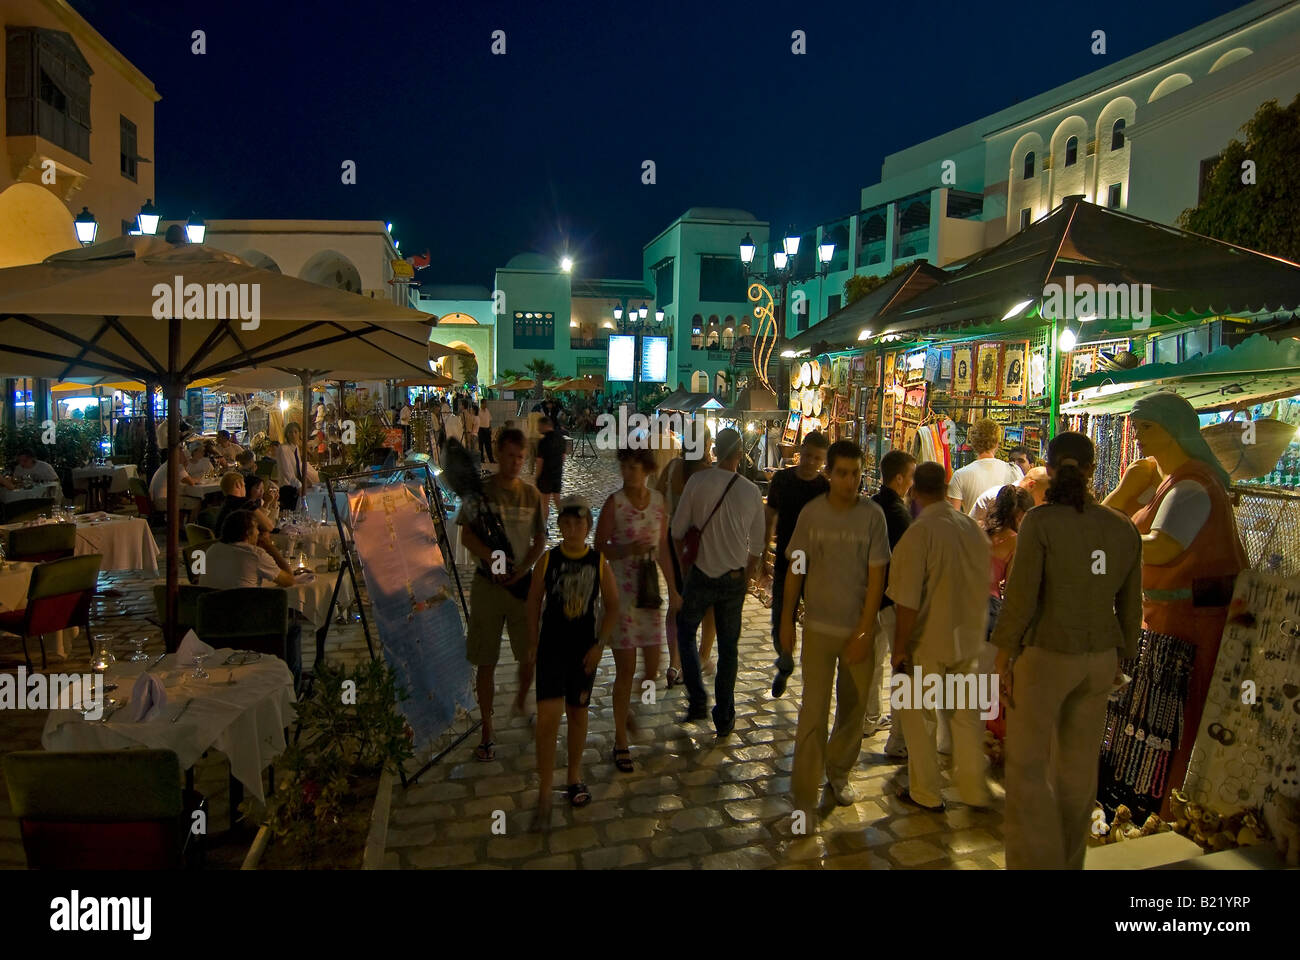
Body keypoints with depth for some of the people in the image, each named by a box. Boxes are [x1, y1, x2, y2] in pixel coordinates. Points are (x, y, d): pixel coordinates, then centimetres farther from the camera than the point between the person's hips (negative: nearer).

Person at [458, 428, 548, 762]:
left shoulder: (531, 494, 5)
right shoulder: (480, 490, -2)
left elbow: (540, 540, 7)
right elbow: (467, 536, -6)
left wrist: (522, 569, -8)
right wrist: (493, 559, -20)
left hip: (523, 582, 2)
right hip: (488, 584, -2)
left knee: (531, 655, 6)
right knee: (486, 662, 3)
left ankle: (521, 703, 37)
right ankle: (487, 732, 15)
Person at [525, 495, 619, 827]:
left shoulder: (598, 562, -5)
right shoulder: (548, 560, -6)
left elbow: (612, 605, 2)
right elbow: (534, 600, 3)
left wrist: (600, 644, -4)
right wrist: (533, 641, 4)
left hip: (584, 649, 2)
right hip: (552, 648, -1)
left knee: (578, 713, 14)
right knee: (548, 716, -9)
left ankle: (575, 775, 35)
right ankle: (544, 794, 1)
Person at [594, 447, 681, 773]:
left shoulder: (658, 501, 3)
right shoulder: (614, 503, -10)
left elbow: (663, 549, 11)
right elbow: (599, 548, -7)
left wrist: (672, 589, 13)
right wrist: (628, 550, -24)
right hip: (620, 591, -4)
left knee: (652, 668, 8)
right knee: (626, 669, -1)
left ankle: (626, 704, 40)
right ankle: (621, 742, 15)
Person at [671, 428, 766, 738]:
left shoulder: (697, 482, -12)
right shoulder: (751, 491, -7)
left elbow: (678, 531, -5)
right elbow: (757, 546, 2)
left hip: (701, 575, -1)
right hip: (735, 579, 2)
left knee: (685, 633, 21)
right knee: (728, 647, 13)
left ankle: (698, 701, 13)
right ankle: (724, 718, 21)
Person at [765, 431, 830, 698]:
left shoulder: (827, 490, -8)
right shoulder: (781, 480, 2)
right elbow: (771, 517, 12)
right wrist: (763, 553, 12)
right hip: (784, 564, 3)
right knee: (780, 624, 8)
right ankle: (785, 667, 36)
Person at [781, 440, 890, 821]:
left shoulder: (872, 515, -6)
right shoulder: (811, 513, -3)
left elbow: (876, 577, -6)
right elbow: (796, 569, 4)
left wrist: (864, 632, -9)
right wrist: (786, 620, 4)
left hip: (858, 629, 1)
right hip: (818, 627, 0)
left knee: (853, 707, 13)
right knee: (814, 710, -2)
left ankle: (838, 773, 36)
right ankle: (804, 795, 7)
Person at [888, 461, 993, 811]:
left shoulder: (919, 533, -20)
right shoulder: (974, 528, -1)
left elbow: (907, 602, -21)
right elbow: (984, 585, 11)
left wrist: (900, 647, -11)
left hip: (929, 641, -6)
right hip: (969, 638, 6)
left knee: (918, 715, 10)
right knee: (967, 712, 18)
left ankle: (926, 793, 21)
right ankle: (974, 788, 30)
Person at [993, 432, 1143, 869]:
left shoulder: (1041, 521, -17)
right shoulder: (1123, 528, 0)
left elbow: (1020, 596, -18)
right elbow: (1129, 606, 7)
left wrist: (1002, 658, -8)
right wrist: (1118, 659, 20)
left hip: (1043, 656, -6)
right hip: (1098, 660, 6)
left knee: (1027, 766, 5)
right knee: (1078, 767, 19)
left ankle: (1036, 862, 3)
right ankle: (1068, 861, 34)